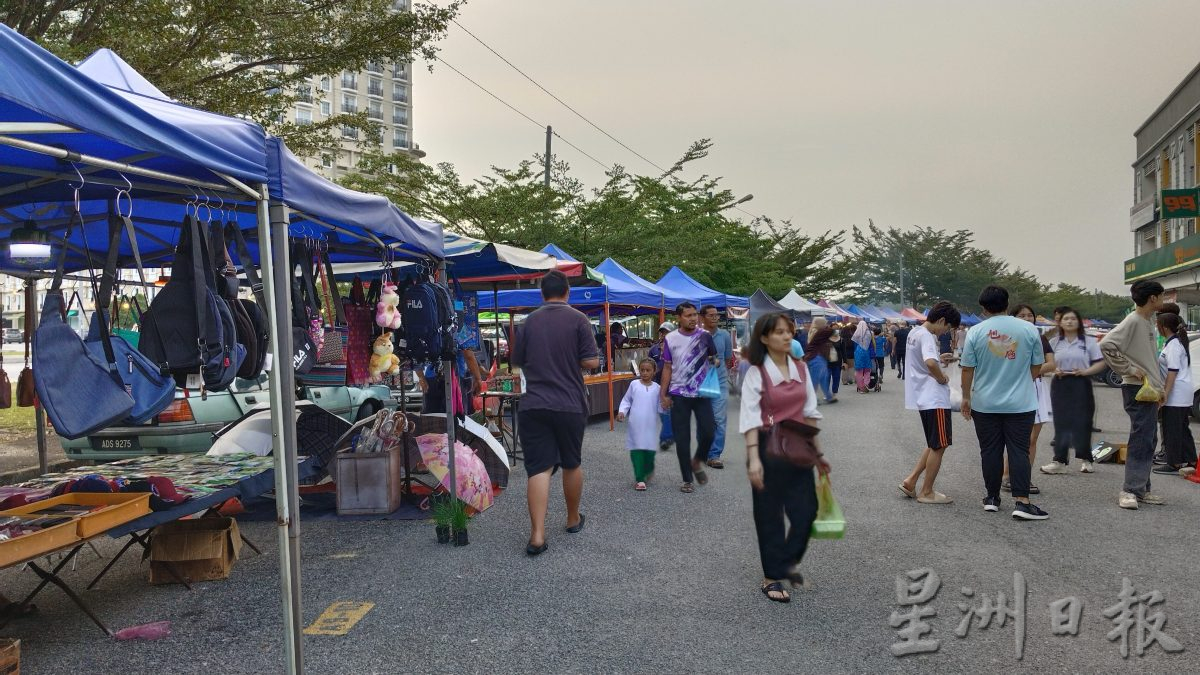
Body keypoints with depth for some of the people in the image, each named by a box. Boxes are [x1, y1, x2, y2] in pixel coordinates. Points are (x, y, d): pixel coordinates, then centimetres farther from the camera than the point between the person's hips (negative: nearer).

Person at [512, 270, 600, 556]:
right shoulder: (578, 319, -5)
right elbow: (591, 362, -9)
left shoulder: (529, 321, 4)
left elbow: (518, 361, 12)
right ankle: (573, 519, 33)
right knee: (572, 463, 16)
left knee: (539, 468, -1)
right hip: (570, 405, -1)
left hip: (533, 404, 1)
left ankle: (537, 534, -10)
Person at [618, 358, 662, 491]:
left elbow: (660, 406, 8)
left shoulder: (657, 388, 4)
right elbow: (626, 400, 8)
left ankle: (648, 470, 32)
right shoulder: (634, 385, 2)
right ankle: (639, 478, 3)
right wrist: (622, 411, -7)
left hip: (650, 425, 1)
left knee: (650, 449, 2)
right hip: (635, 424, -1)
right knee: (636, 450, -3)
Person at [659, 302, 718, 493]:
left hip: (702, 393, 0)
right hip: (679, 394, 0)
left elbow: (714, 359, 9)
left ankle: (697, 462, 26)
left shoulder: (705, 336, -2)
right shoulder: (670, 339, -1)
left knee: (708, 432, -4)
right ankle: (687, 479, 15)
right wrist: (664, 394, 1)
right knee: (682, 438, 3)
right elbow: (667, 368, 4)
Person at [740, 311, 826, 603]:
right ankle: (772, 577, 20)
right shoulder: (756, 373, -10)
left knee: (806, 510, 6)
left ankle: (790, 560, 31)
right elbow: (750, 418, -15)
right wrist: (753, 458, -22)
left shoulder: (801, 368, 6)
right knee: (770, 514, 5)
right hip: (768, 446, -5)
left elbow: (810, 412, 12)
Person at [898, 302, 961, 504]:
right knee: (939, 446, 2)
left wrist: (938, 358, 17)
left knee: (934, 445, 18)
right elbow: (930, 364, -35)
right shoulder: (927, 336, -18)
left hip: (922, 397, 10)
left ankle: (911, 481, 15)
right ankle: (926, 492, 10)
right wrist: (942, 378, -17)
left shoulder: (914, 332, 11)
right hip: (934, 398, -10)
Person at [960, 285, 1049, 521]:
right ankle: (1022, 502, -4)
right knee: (1019, 451, 1)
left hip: (985, 404, 0)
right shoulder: (1029, 329, -3)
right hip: (1021, 403, 0)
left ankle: (992, 497, 17)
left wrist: (966, 397, 8)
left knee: (990, 451, 9)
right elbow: (1037, 367, 5)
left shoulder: (975, 332, -6)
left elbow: (967, 369, -4)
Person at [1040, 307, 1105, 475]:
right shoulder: (1054, 342, 9)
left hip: (1081, 384, -2)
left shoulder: (1089, 341, 3)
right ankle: (1060, 461, 3)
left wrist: (1085, 371, -15)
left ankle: (1085, 459, 15)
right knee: (1061, 422, 2)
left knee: (1082, 422, 0)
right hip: (1060, 385, 2)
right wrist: (1054, 370, -10)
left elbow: (1101, 362, 1)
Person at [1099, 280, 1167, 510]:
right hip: (1137, 390, -10)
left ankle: (1142, 489, 17)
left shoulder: (1149, 322, 16)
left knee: (1149, 441, 11)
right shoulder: (1132, 321, -14)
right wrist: (1129, 370, -20)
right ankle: (1131, 490, -8)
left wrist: (1160, 385, 17)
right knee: (1141, 440, -10)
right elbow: (1106, 345, -26)